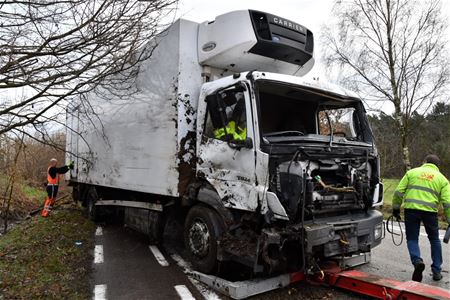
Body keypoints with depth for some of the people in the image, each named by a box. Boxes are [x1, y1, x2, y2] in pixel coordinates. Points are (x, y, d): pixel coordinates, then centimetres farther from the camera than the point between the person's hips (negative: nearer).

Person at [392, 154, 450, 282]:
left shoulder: (412, 172, 11)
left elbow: (398, 192, 4)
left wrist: (396, 208, 14)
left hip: (411, 210, -1)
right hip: (430, 212, 1)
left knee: (412, 239, 11)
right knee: (434, 240, 21)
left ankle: (417, 261, -15)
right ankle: (436, 271, 25)